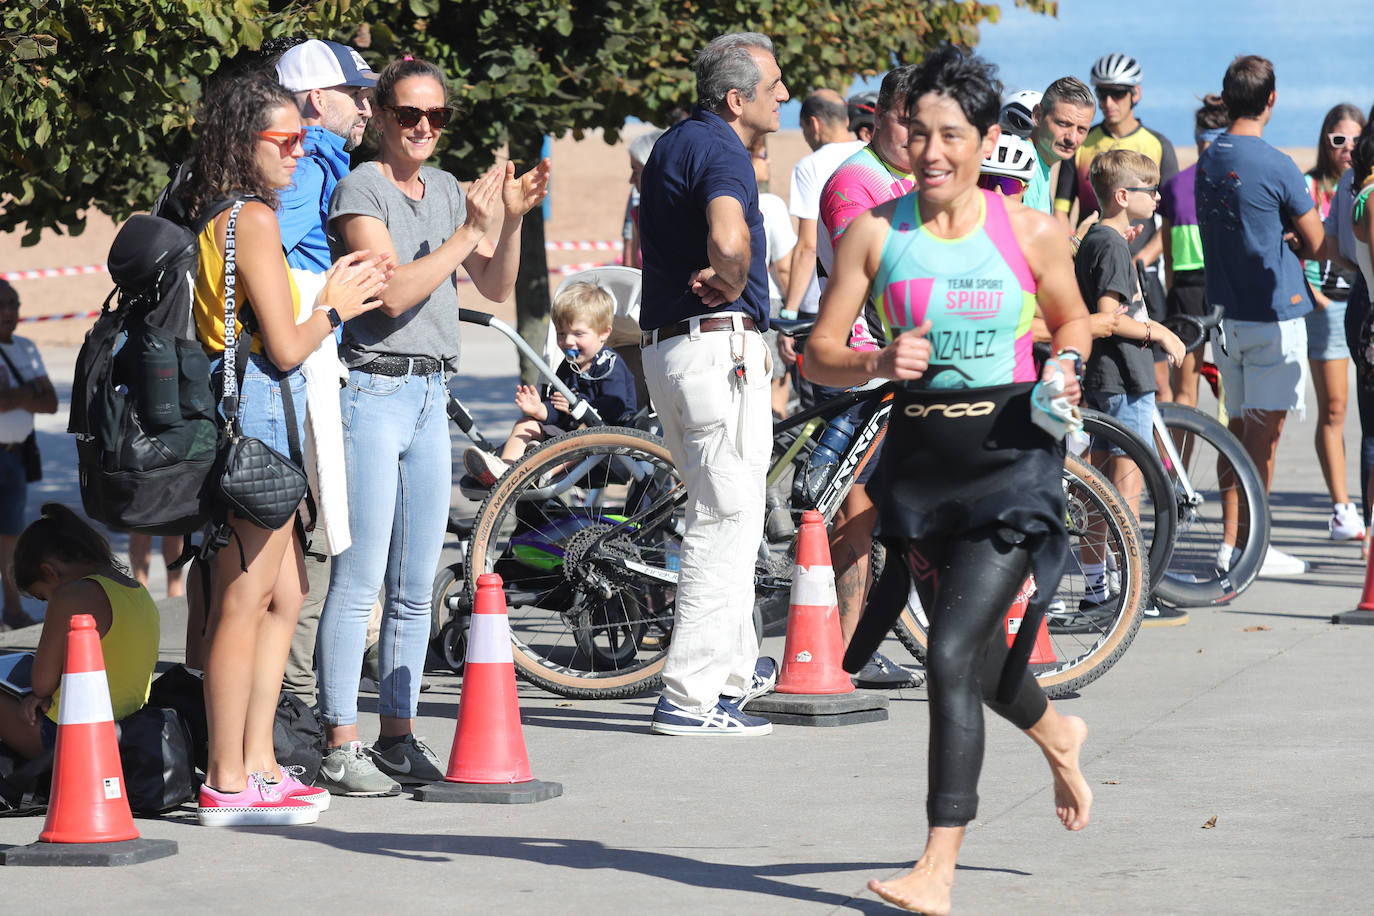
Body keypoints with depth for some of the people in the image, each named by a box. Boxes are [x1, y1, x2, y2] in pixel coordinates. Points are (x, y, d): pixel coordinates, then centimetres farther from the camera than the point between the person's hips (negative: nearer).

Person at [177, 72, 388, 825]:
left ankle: (257, 763, 19)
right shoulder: (253, 219, -14)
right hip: (256, 406, -10)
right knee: (243, 602, -6)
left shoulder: (208, 218, 15)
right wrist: (334, 309, 2)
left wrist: (328, 293, 20)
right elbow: (285, 347, -15)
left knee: (284, 593, 17)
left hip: (229, 405, 10)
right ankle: (227, 785, -3)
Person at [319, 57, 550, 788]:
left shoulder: (447, 191, 15)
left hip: (430, 396, 7)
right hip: (372, 390, -7)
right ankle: (340, 745, -7)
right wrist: (469, 230, -18)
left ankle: (398, 735, 14)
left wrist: (513, 219, -4)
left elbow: (495, 288, 12)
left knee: (415, 587, 9)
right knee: (359, 582, -8)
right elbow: (393, 292, -17)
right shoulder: (361, 187, -7)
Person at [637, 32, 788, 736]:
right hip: (720, 342, -10)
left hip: (667, 344, 10)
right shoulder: (721, 150, -15)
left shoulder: (672, 145, 16)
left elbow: (649, 247, 31)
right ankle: (690, 697, -7)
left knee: (721, 516, 22)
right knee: (727, 521, -6)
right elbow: (728, 240, -35)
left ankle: (736, 668, 33)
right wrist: (732, 282, -16)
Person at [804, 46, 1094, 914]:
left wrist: (1065, 365, -7)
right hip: (921, 455, 4)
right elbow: (820, 353, 0)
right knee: (976, 655, 20)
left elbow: (1073, 318, 14)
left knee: (953, 656, -15)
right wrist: (877, 363, -20)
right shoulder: (877, 232, -1)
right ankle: (1058, 734, 55)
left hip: (1013, 456, -4)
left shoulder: (1031, 232, -4)